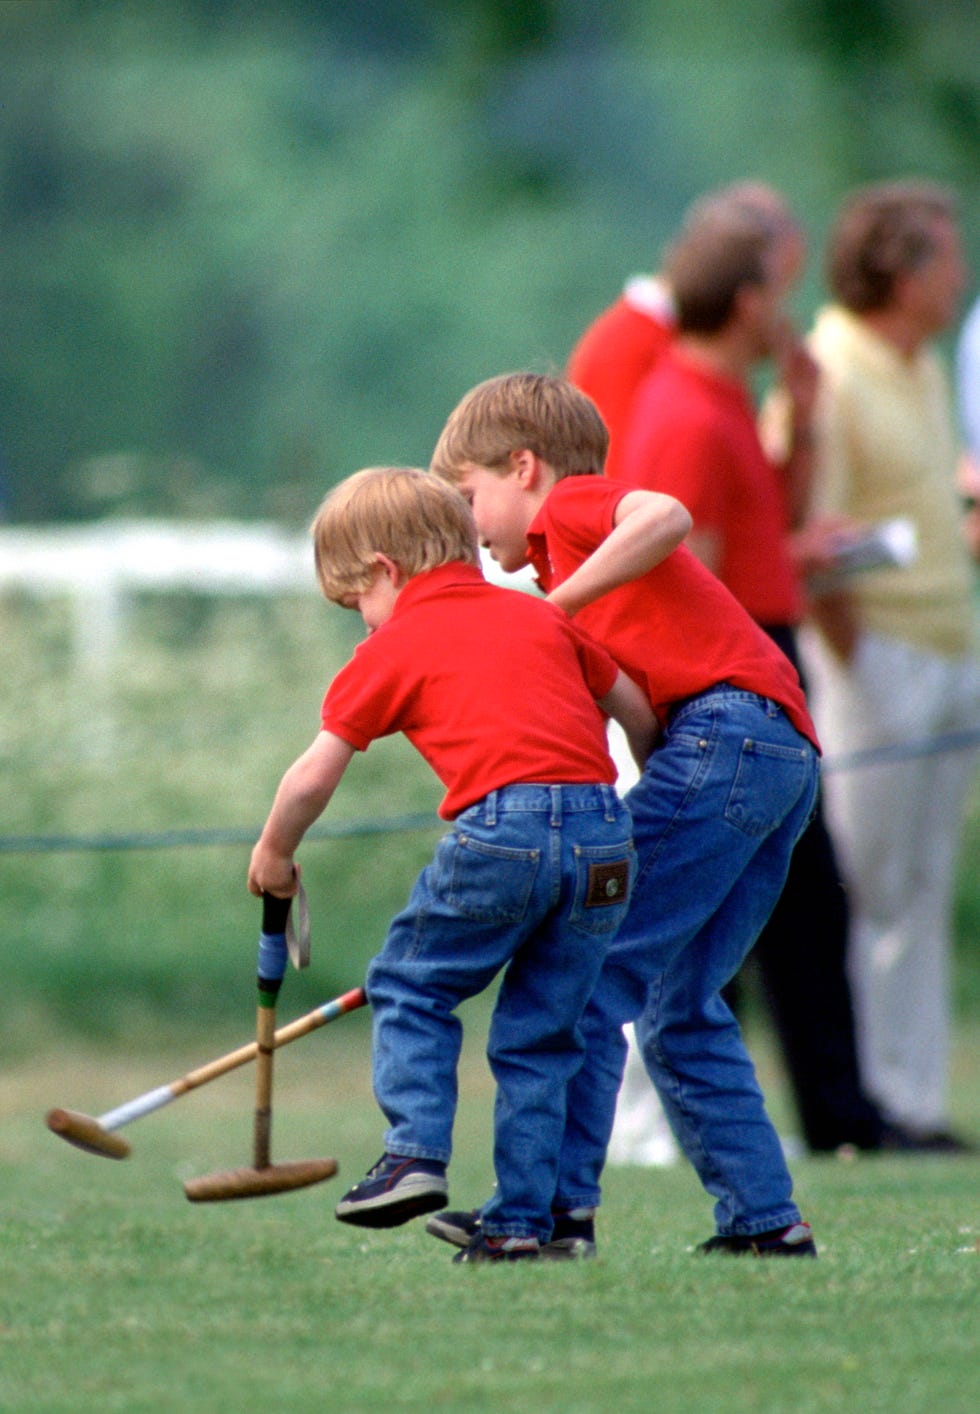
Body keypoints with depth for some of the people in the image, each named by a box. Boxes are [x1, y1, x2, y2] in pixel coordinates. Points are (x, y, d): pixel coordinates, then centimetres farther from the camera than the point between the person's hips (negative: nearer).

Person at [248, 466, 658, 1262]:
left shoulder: (394, 648, 11)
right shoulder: (539, 616, 23)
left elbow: (313, 777, 13)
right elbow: (636, 711, 28)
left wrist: (274, 854, 30)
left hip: (502, 825, -4)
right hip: (604, 826, 4)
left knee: (408, 987, 14)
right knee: (541, 1033, 12)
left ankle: (417, 1154, -3)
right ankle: (523, 1220, 7)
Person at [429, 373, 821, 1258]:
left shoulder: (571, 504, 7)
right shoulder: (574, 558, 33)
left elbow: (662, 515, -17)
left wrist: (557, 605, -11)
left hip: (723, 727, -10)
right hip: (791, 754, 10)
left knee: (593, 973, -10)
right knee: (682, 1009, 14)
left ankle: (559, 1200, -15)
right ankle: (764, 1217, 10)